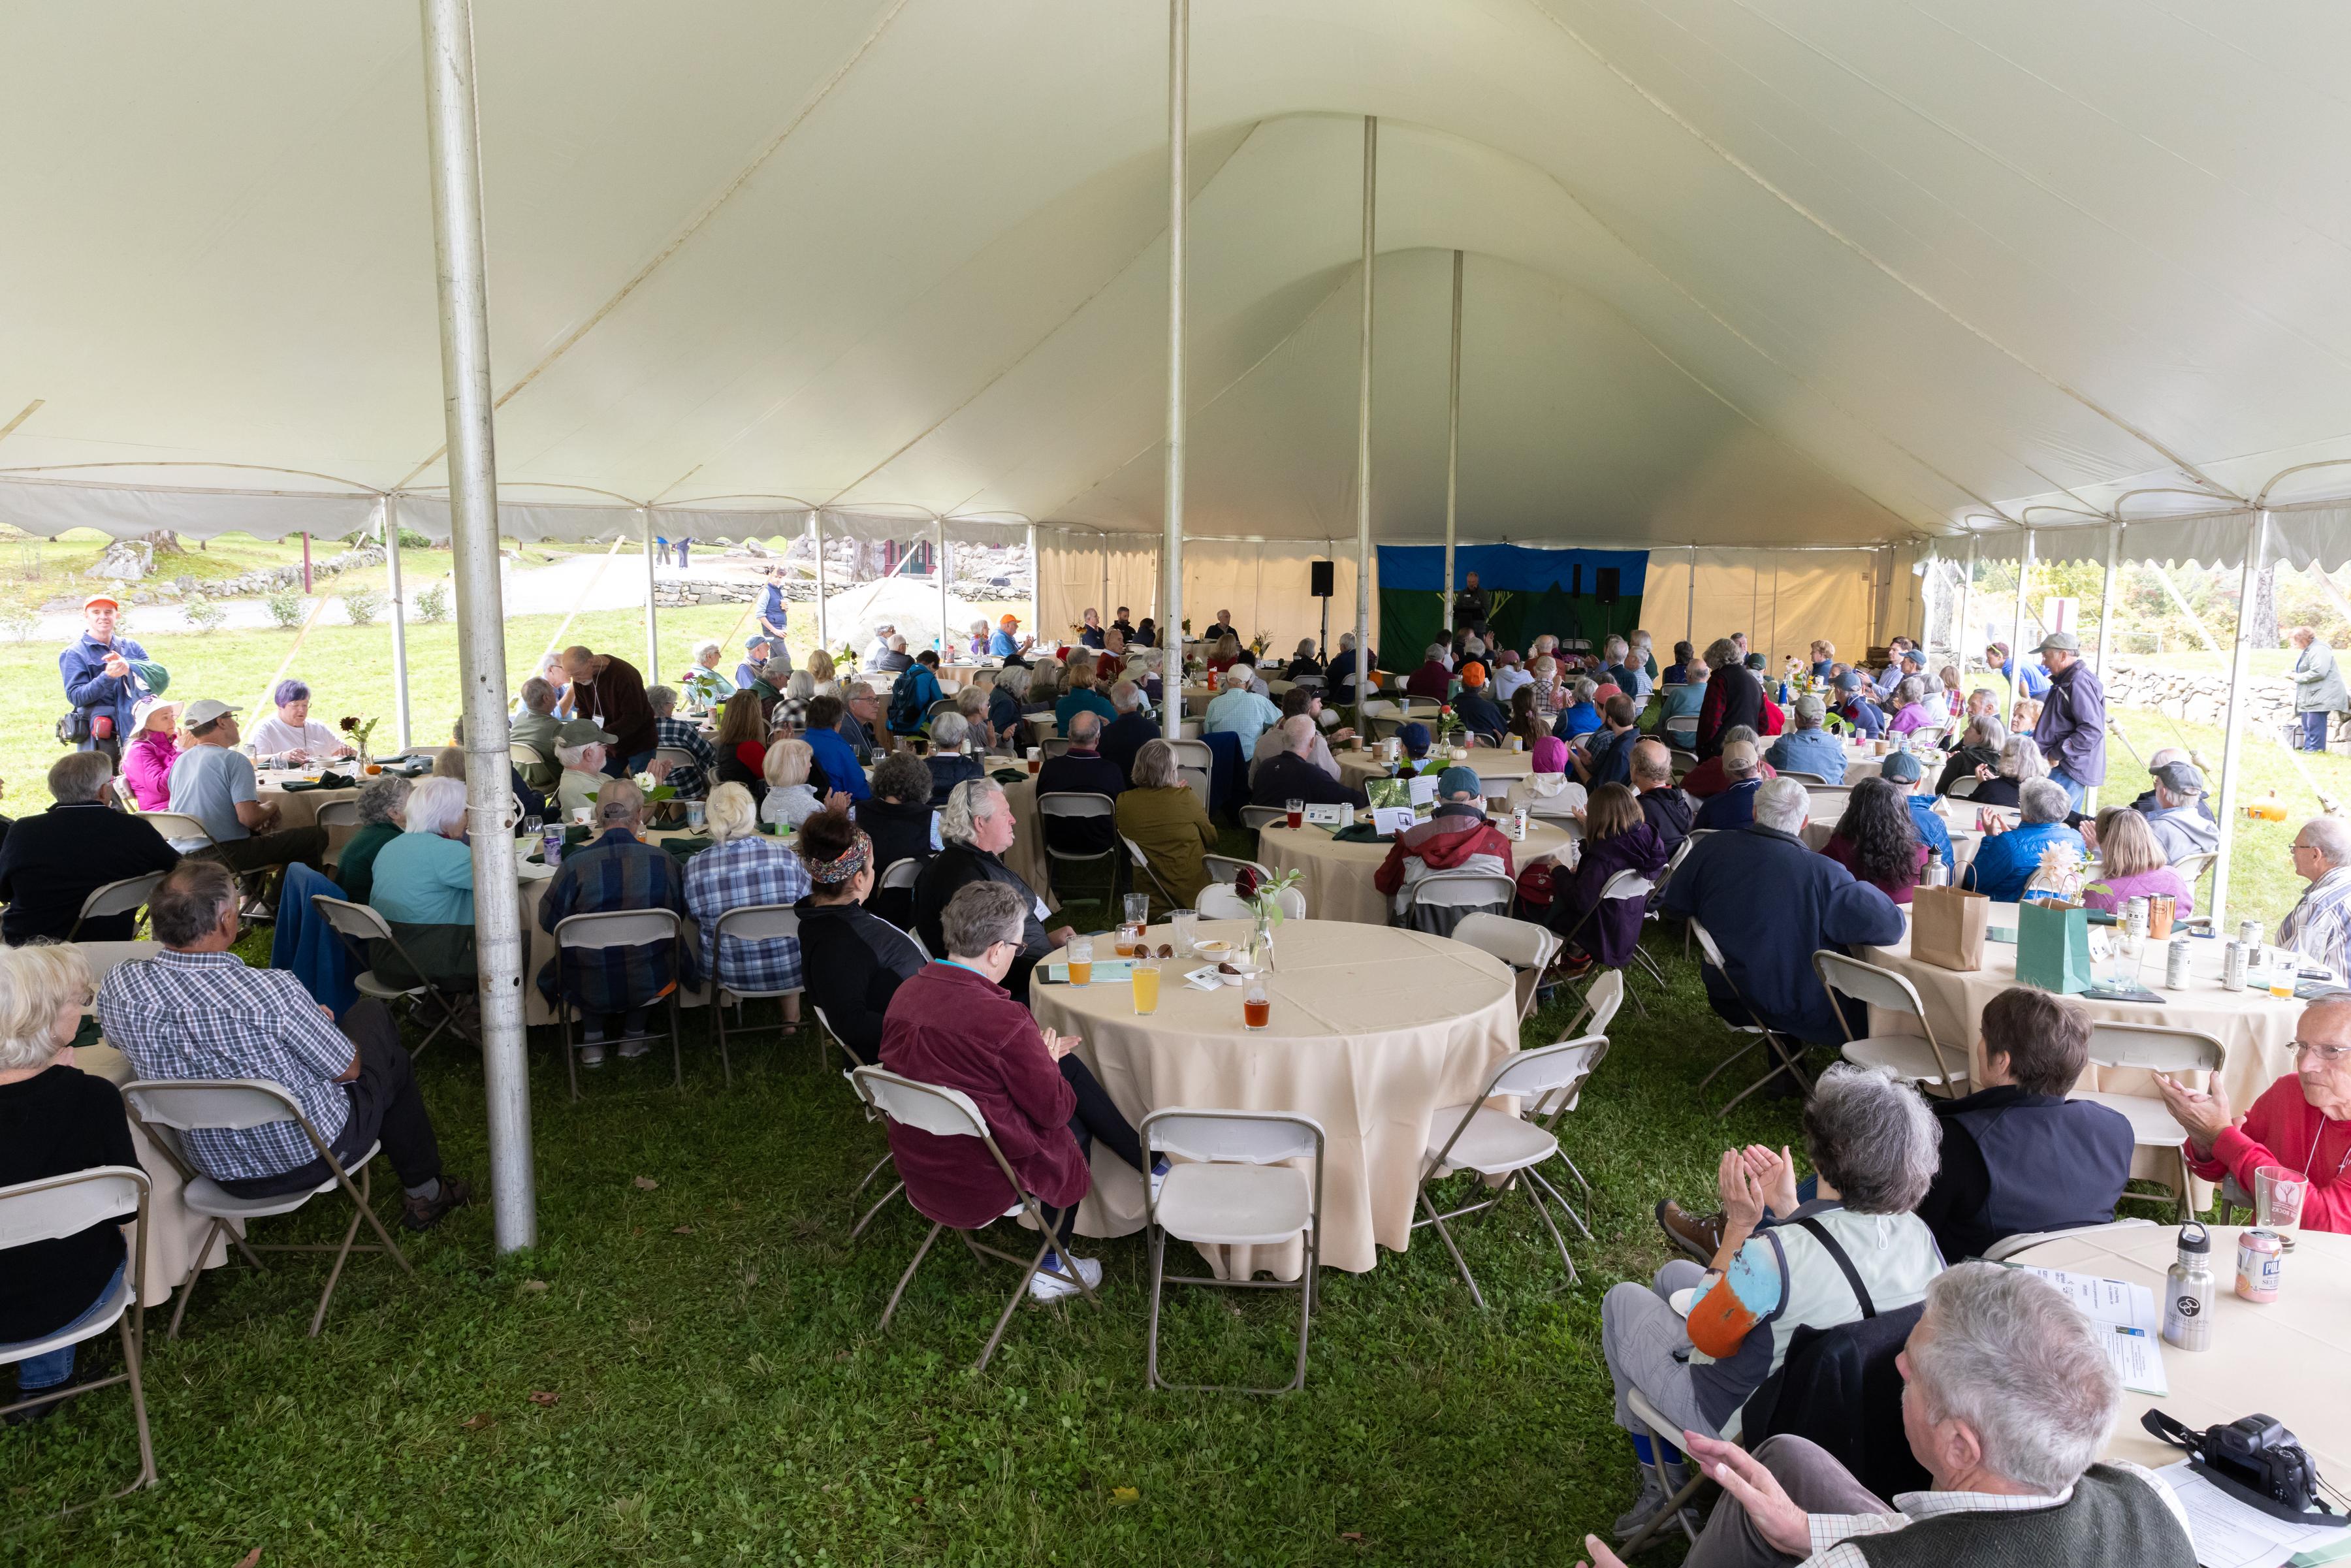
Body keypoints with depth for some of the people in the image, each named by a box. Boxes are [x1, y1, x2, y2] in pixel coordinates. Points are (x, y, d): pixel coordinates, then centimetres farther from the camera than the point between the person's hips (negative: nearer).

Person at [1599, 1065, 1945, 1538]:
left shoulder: (1775, 1256, -39)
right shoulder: (1918, 1235, -18)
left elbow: (1704, 1335, -19)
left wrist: (1740, 1224, -18)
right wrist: (1787, 1209, -2)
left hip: (1738, 1419, -7)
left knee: (1623, 1300, 19)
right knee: (1673, 1273, 26)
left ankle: (1660, 1486, 32)